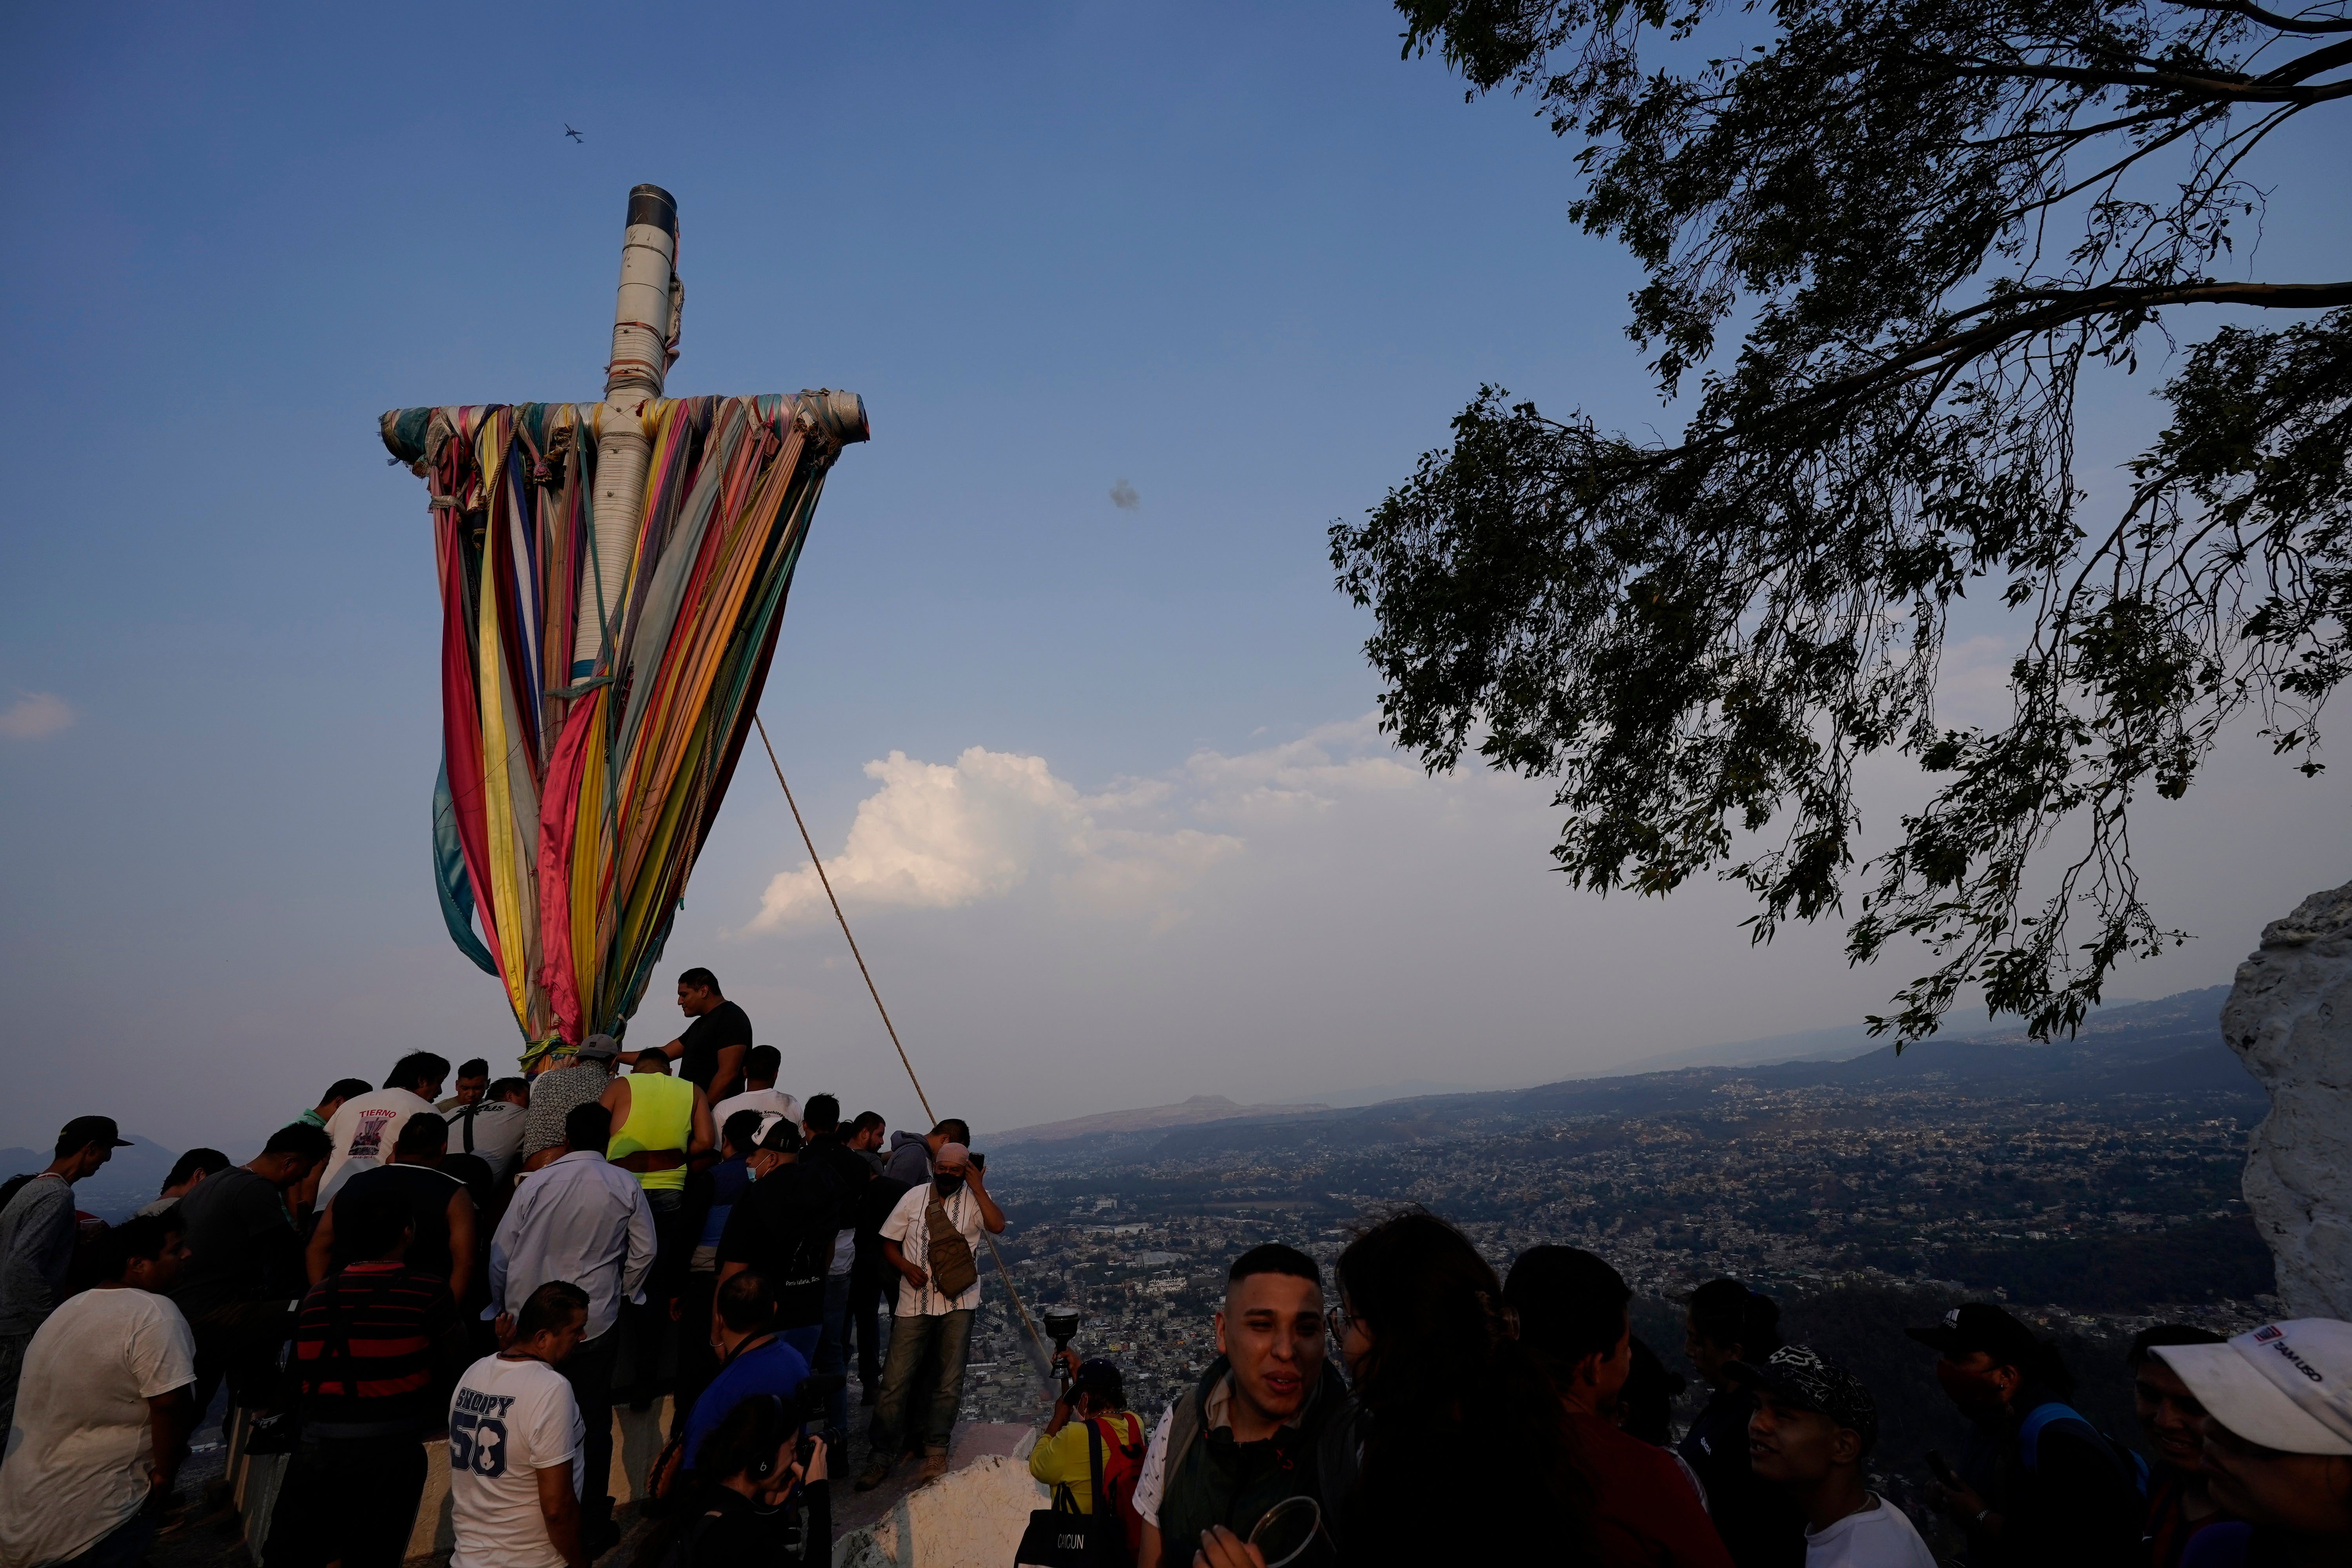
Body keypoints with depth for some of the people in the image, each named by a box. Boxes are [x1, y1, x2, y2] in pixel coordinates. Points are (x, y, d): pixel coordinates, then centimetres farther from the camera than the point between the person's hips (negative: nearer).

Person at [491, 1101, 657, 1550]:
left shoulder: (535, 1182, -6)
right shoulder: (625, 1185, -6)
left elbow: (501, 1250, -1)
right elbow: (644, 1252, -1)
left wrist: (503, 1306, 14)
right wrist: (622, 1294, 16)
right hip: (595, 1323, -1)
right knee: (593, 1424, 11)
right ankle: (590, 1526, 17)